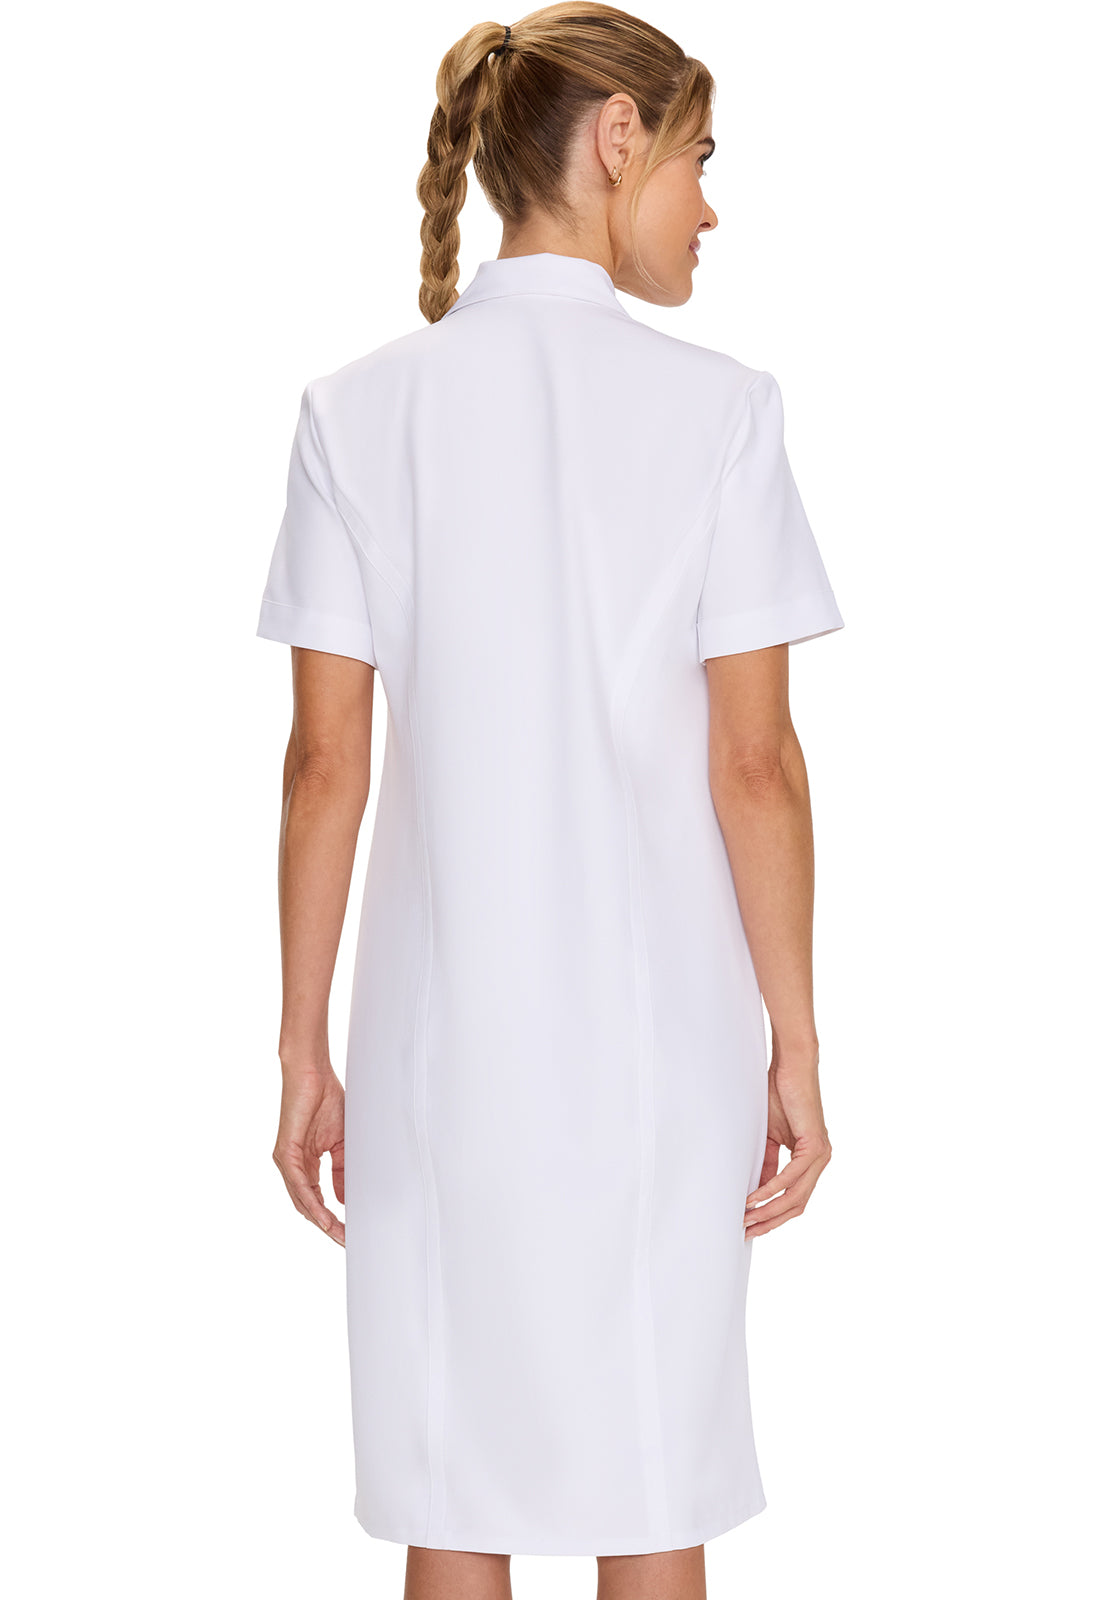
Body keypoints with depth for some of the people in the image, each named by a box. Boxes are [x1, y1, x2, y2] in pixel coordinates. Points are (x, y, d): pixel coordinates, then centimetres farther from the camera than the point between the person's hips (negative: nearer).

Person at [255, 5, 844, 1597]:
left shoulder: (362, 408, -3)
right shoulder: (715, 405, -8)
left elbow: (327, 764, -3)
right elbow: (754, 761, -9)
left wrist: (305, 1047, 4)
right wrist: (795, 1043, 0)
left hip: (445, 1027, 2)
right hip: (659, 1023, -1)